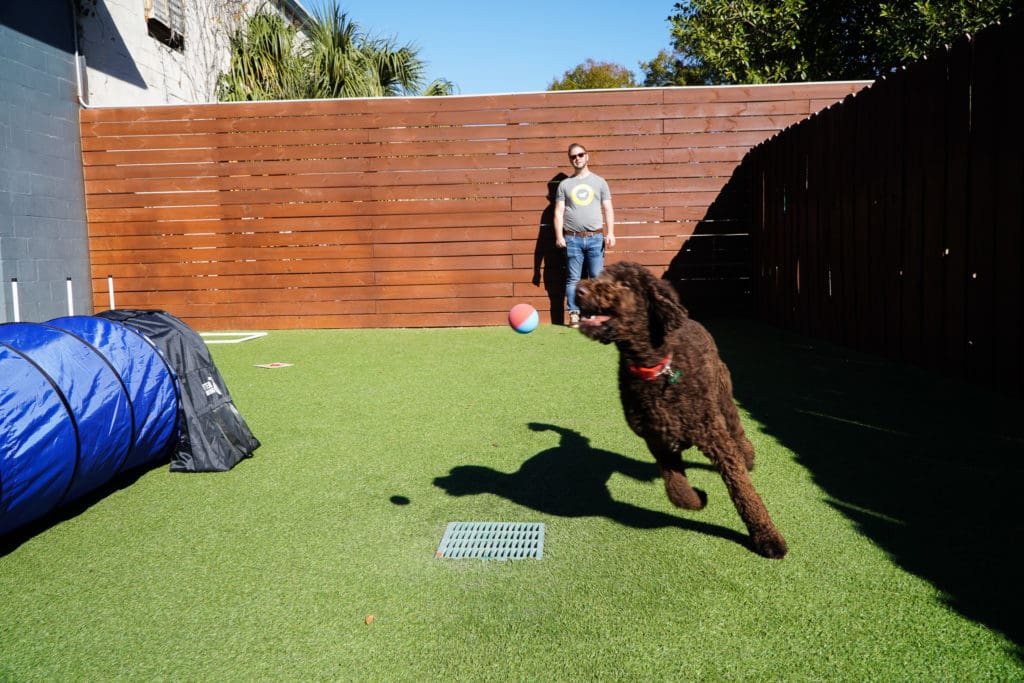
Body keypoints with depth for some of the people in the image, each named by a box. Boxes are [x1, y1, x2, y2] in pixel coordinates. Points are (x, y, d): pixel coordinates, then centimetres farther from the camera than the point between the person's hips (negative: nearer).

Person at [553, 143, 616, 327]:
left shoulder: (599, 181, 10)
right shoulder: (564, 184, 10)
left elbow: (608, 209, 8)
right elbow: (559, 212, 7)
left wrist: (610, 233, -2)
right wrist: (559, 236, -3)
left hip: (596, 237, 0)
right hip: (573, 238, 0)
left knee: (597, 278, -2)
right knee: (573, 279, 0)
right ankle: (574, 314, 3)